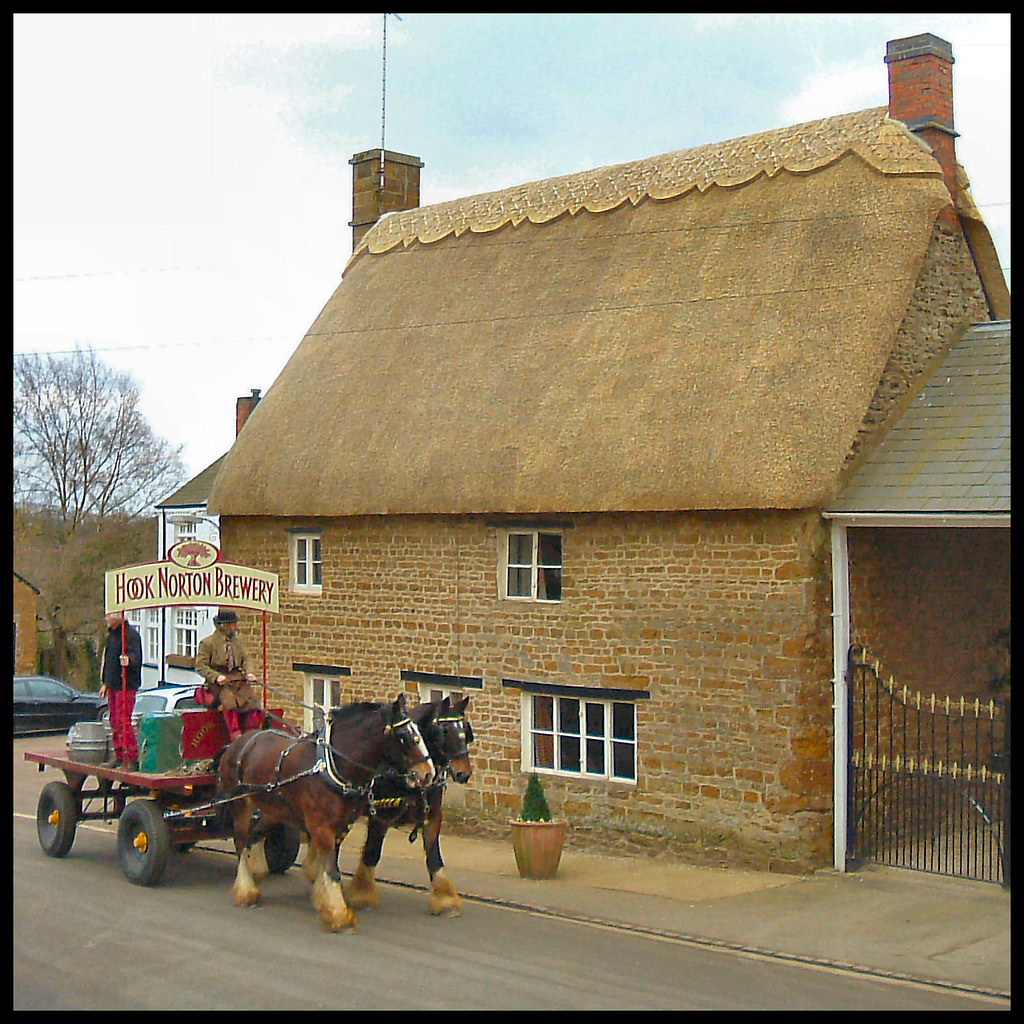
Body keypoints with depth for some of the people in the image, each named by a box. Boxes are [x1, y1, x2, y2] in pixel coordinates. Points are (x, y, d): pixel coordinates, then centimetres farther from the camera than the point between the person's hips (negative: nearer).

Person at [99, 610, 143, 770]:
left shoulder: (130, 633, -13)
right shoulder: (111, 634, 16)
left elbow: (135, 655, -25)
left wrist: (129, 661, -48)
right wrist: (105, 683, 25)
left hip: (126, 685, -9)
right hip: (113, 684, 9)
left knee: (123, 721, -12)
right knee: (115, 721, 13)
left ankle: (132, 759, -9)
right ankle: (119, 755, 23)